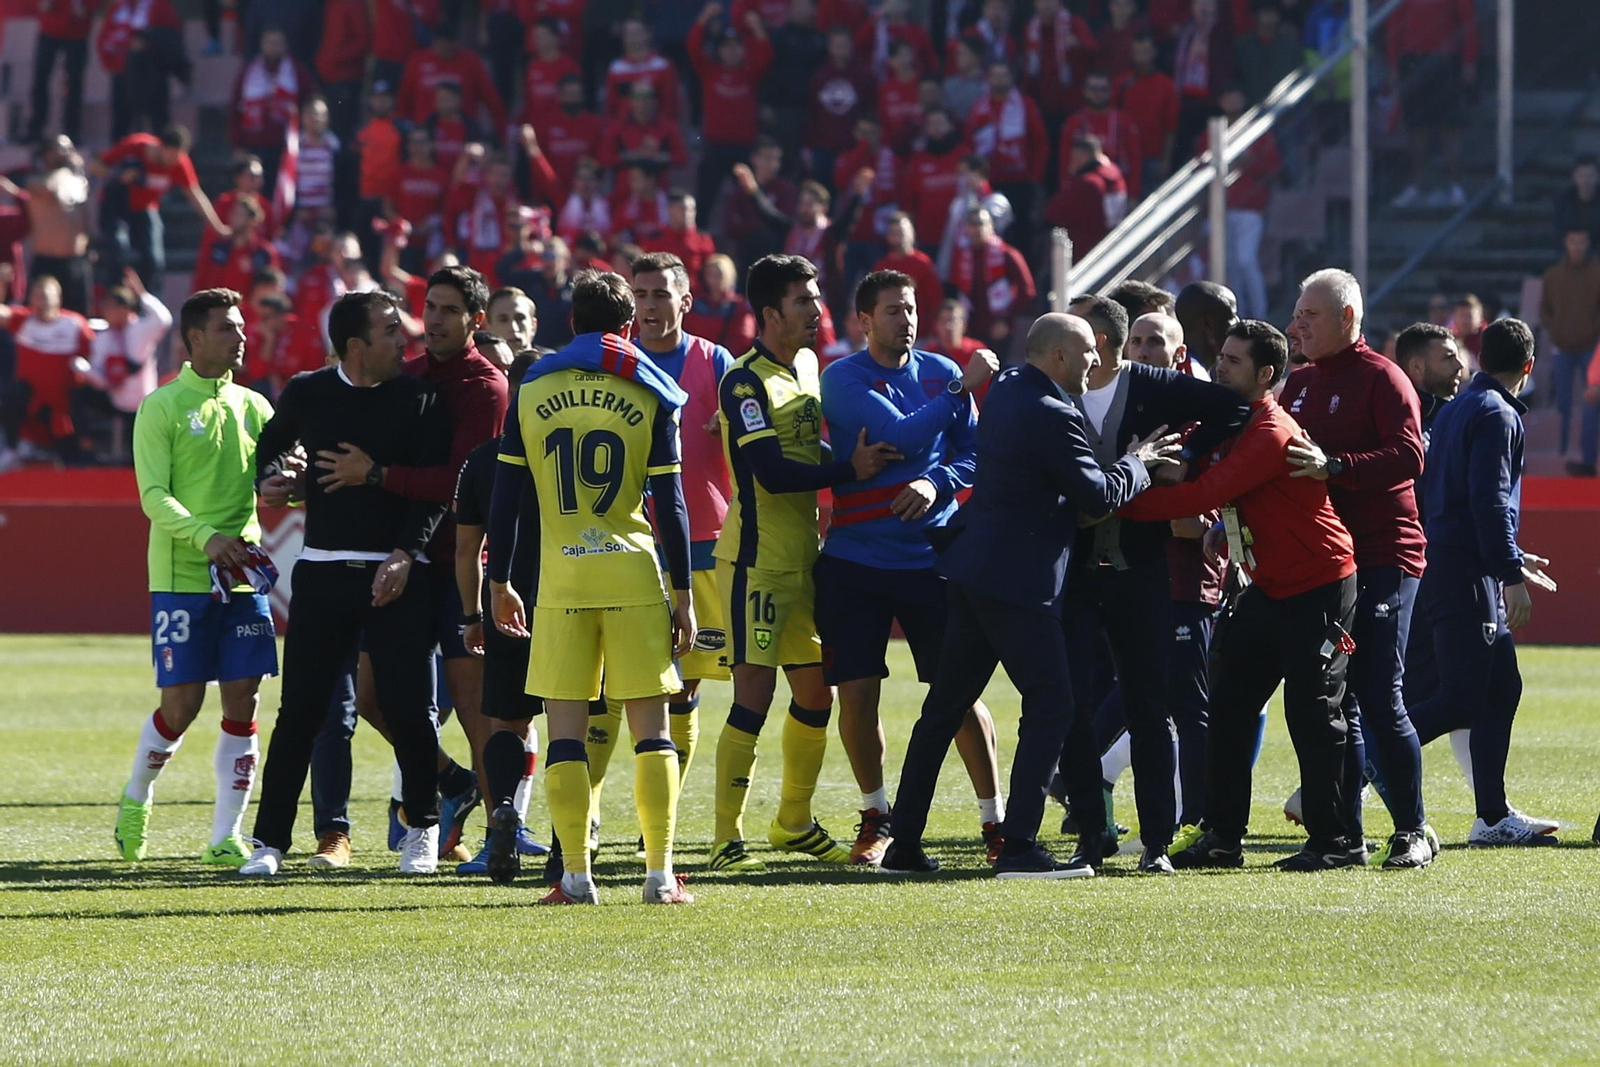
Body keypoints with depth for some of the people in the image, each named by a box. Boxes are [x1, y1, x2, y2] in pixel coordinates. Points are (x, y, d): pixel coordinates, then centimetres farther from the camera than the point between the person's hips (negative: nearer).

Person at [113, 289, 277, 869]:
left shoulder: (252, 406, 13)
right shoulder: (161, 408, -3)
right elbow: (154, 496, -10)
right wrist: (206, 537, -26)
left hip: (243, 576, 5)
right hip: (181, 577, -5)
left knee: (241, 705, -1)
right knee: (181, 704, -5)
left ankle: (225, 837, 4)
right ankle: (136, 798, 22)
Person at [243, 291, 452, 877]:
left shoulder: (419, 399, 1)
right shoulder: (306, 393, 6)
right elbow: (272, 443, 25)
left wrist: (405, 554, -15)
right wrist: (269, 478, 4)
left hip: (396, 575, -1)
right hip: (322, 571, 1)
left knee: (410, 708, -4)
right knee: (300, 711, -2)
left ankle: (422, 829, 15)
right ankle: (269, 839, 4)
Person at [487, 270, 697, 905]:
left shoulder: (531, 393, 5)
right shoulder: (649, 397, 2)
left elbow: (504, 500, 5)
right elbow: (670, 505, 1)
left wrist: (500, 584, 14)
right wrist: (683, 594, 5)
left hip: (561, 579, 1)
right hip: (634, 575, -1)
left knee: (566, 729, 3)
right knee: (650, 727, 4)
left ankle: (576, 876, -1)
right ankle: (660, 872, -1)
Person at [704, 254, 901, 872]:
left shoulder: (807, 367, 13)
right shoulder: (745, 381, -14)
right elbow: (773, 472, -22)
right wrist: (850, 469, -18)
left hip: (802, 558, 9)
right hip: (757, 560, -9)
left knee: (816, 694, 12)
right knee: (754, 696, -10)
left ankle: (795, 823, 27)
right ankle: (727, 839, -4)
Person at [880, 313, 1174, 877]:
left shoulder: (1005, 389, 12)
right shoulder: (1052, 417, -17)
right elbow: (1099, 496, -15)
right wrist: (1137, 464, 2)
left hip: (973, 569, 10)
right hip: (1017, 579, -10)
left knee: (945, 705, 12)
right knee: (1050, 704, -4)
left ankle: (904, 844, 15)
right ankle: (1019, 846, -9)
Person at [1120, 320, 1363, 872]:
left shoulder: (1271, 434, -22)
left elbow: (1204, 495, -28)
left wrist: (1117, 505, -26)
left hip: (1318, 588, -9)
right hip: (1266, 588, 9)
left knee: (1312, 713, -6)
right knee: (1228, 708, 6)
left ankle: (1338, 841, 2)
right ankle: (1222, 836, 11)